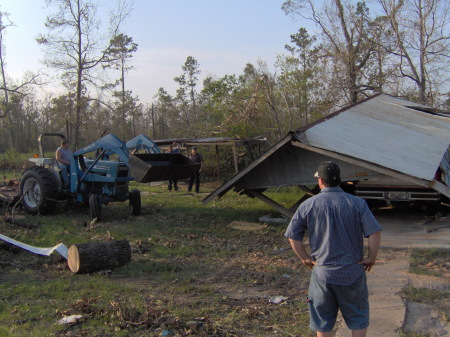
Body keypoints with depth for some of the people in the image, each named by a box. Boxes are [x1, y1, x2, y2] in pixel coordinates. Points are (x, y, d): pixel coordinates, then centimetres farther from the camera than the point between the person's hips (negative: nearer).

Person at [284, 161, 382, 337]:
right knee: (358, 317, 19)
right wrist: (371, 258, -1)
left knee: (323, 322, 16)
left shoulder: (308, 205, -6)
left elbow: (293, 236, -5)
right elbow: (375, 233, -14)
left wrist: (305, 258, 5)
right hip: (353, 273, 0)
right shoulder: (358, 203, -7)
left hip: (322, 272, 0)